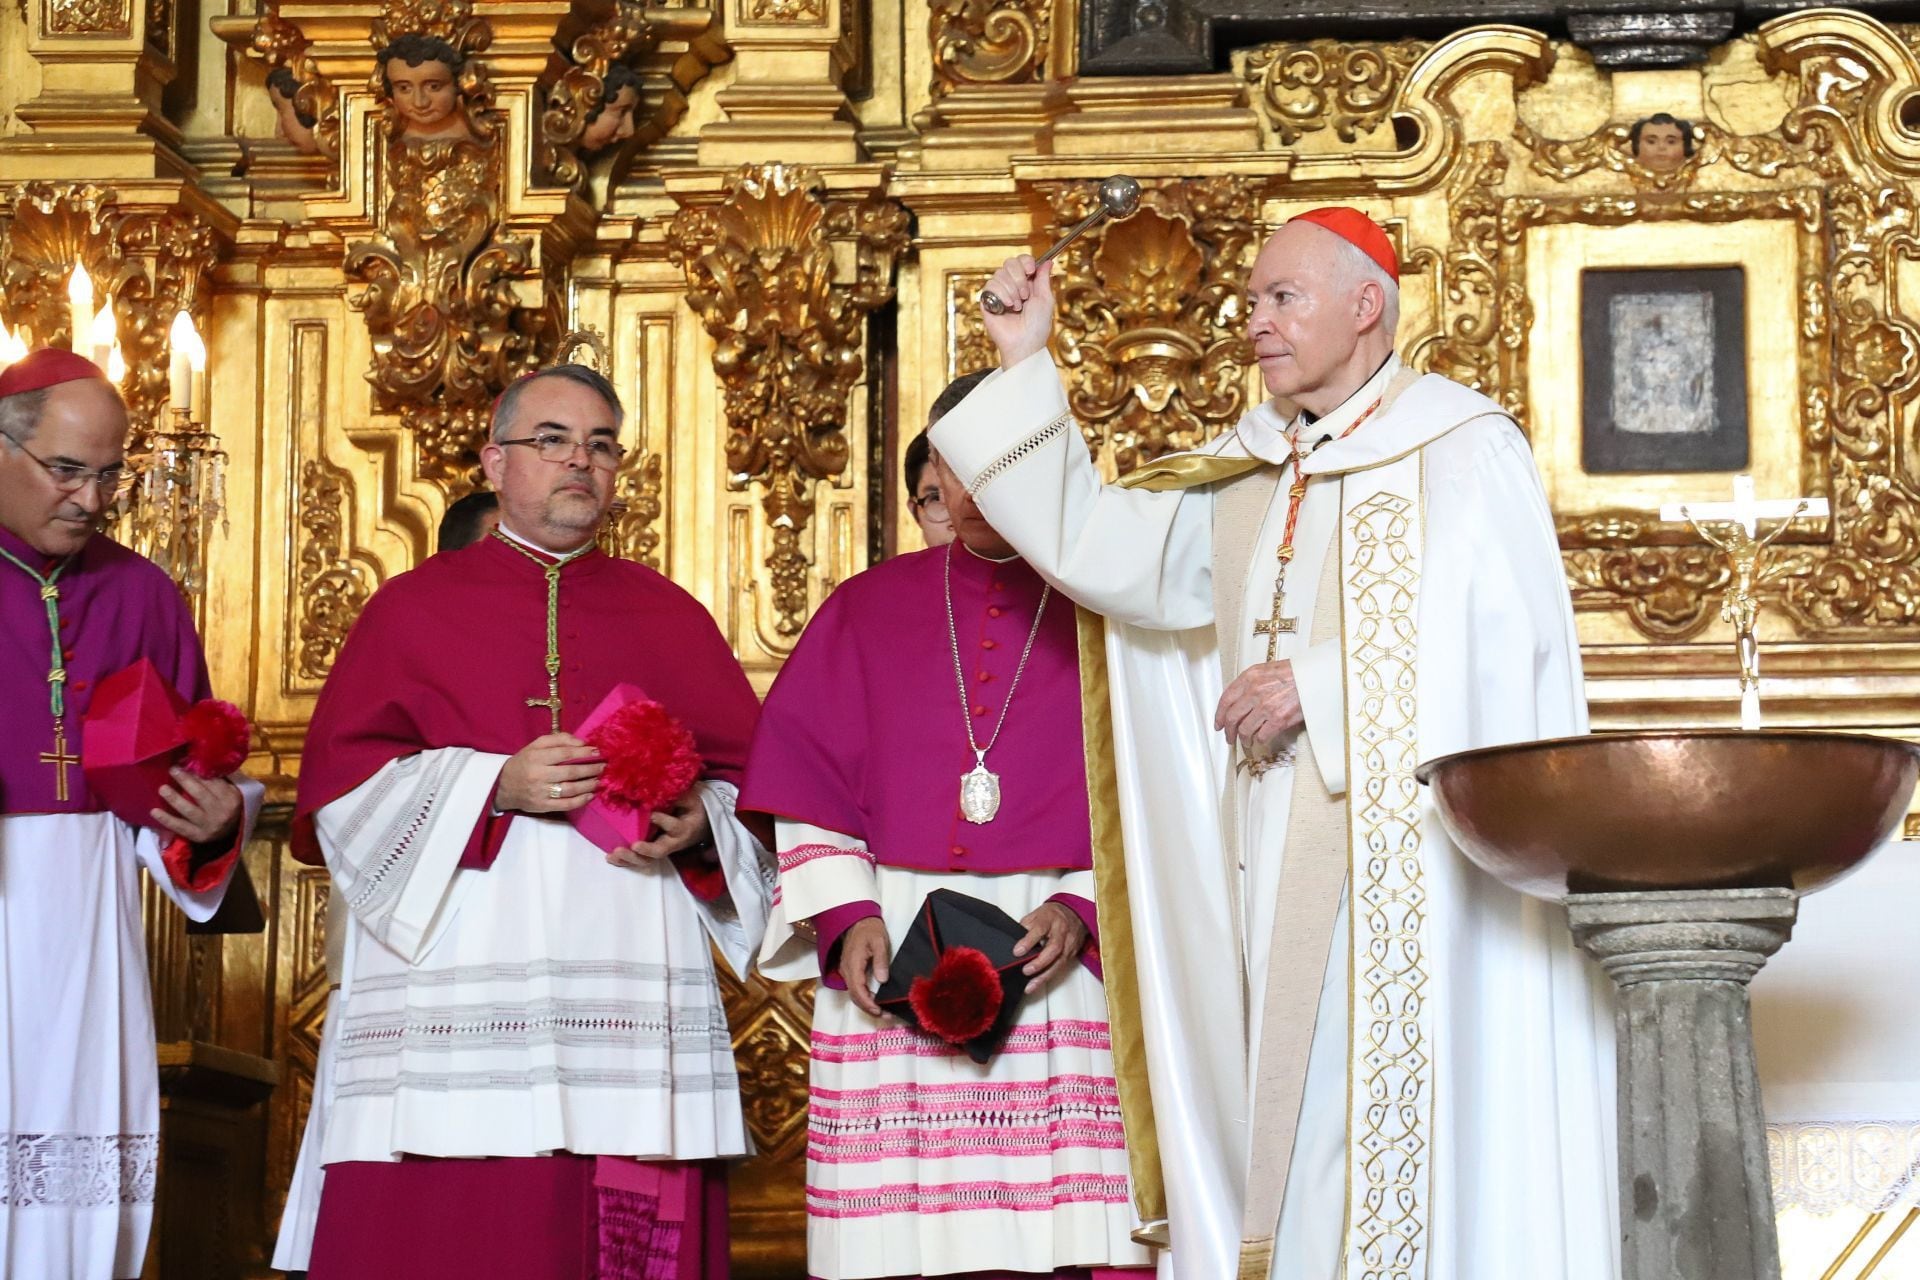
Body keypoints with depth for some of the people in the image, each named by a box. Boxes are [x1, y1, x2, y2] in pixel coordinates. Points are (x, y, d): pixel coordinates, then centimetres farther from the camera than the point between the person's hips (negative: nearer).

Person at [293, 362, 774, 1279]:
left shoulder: (671, 619, 18)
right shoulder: (415, 608, 11)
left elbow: (752, 779, 14)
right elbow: (338, 786, 2)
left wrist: (698, 825, -8)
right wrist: (493, 786, -11)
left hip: (636, 1000, 2)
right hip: (457, 991, -2)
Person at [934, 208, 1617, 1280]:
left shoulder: (1464, 452, -2)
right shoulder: (1242, 476, 17)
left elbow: (1502, 640, -13)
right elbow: (1099, 551, 8)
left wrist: (1317, 686, -13)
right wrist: (1026, 366, 9)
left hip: (1423, 855, -6)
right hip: (1282, 865, 6)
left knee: (1412, 1110, -8)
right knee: (1301, 1121, 4)